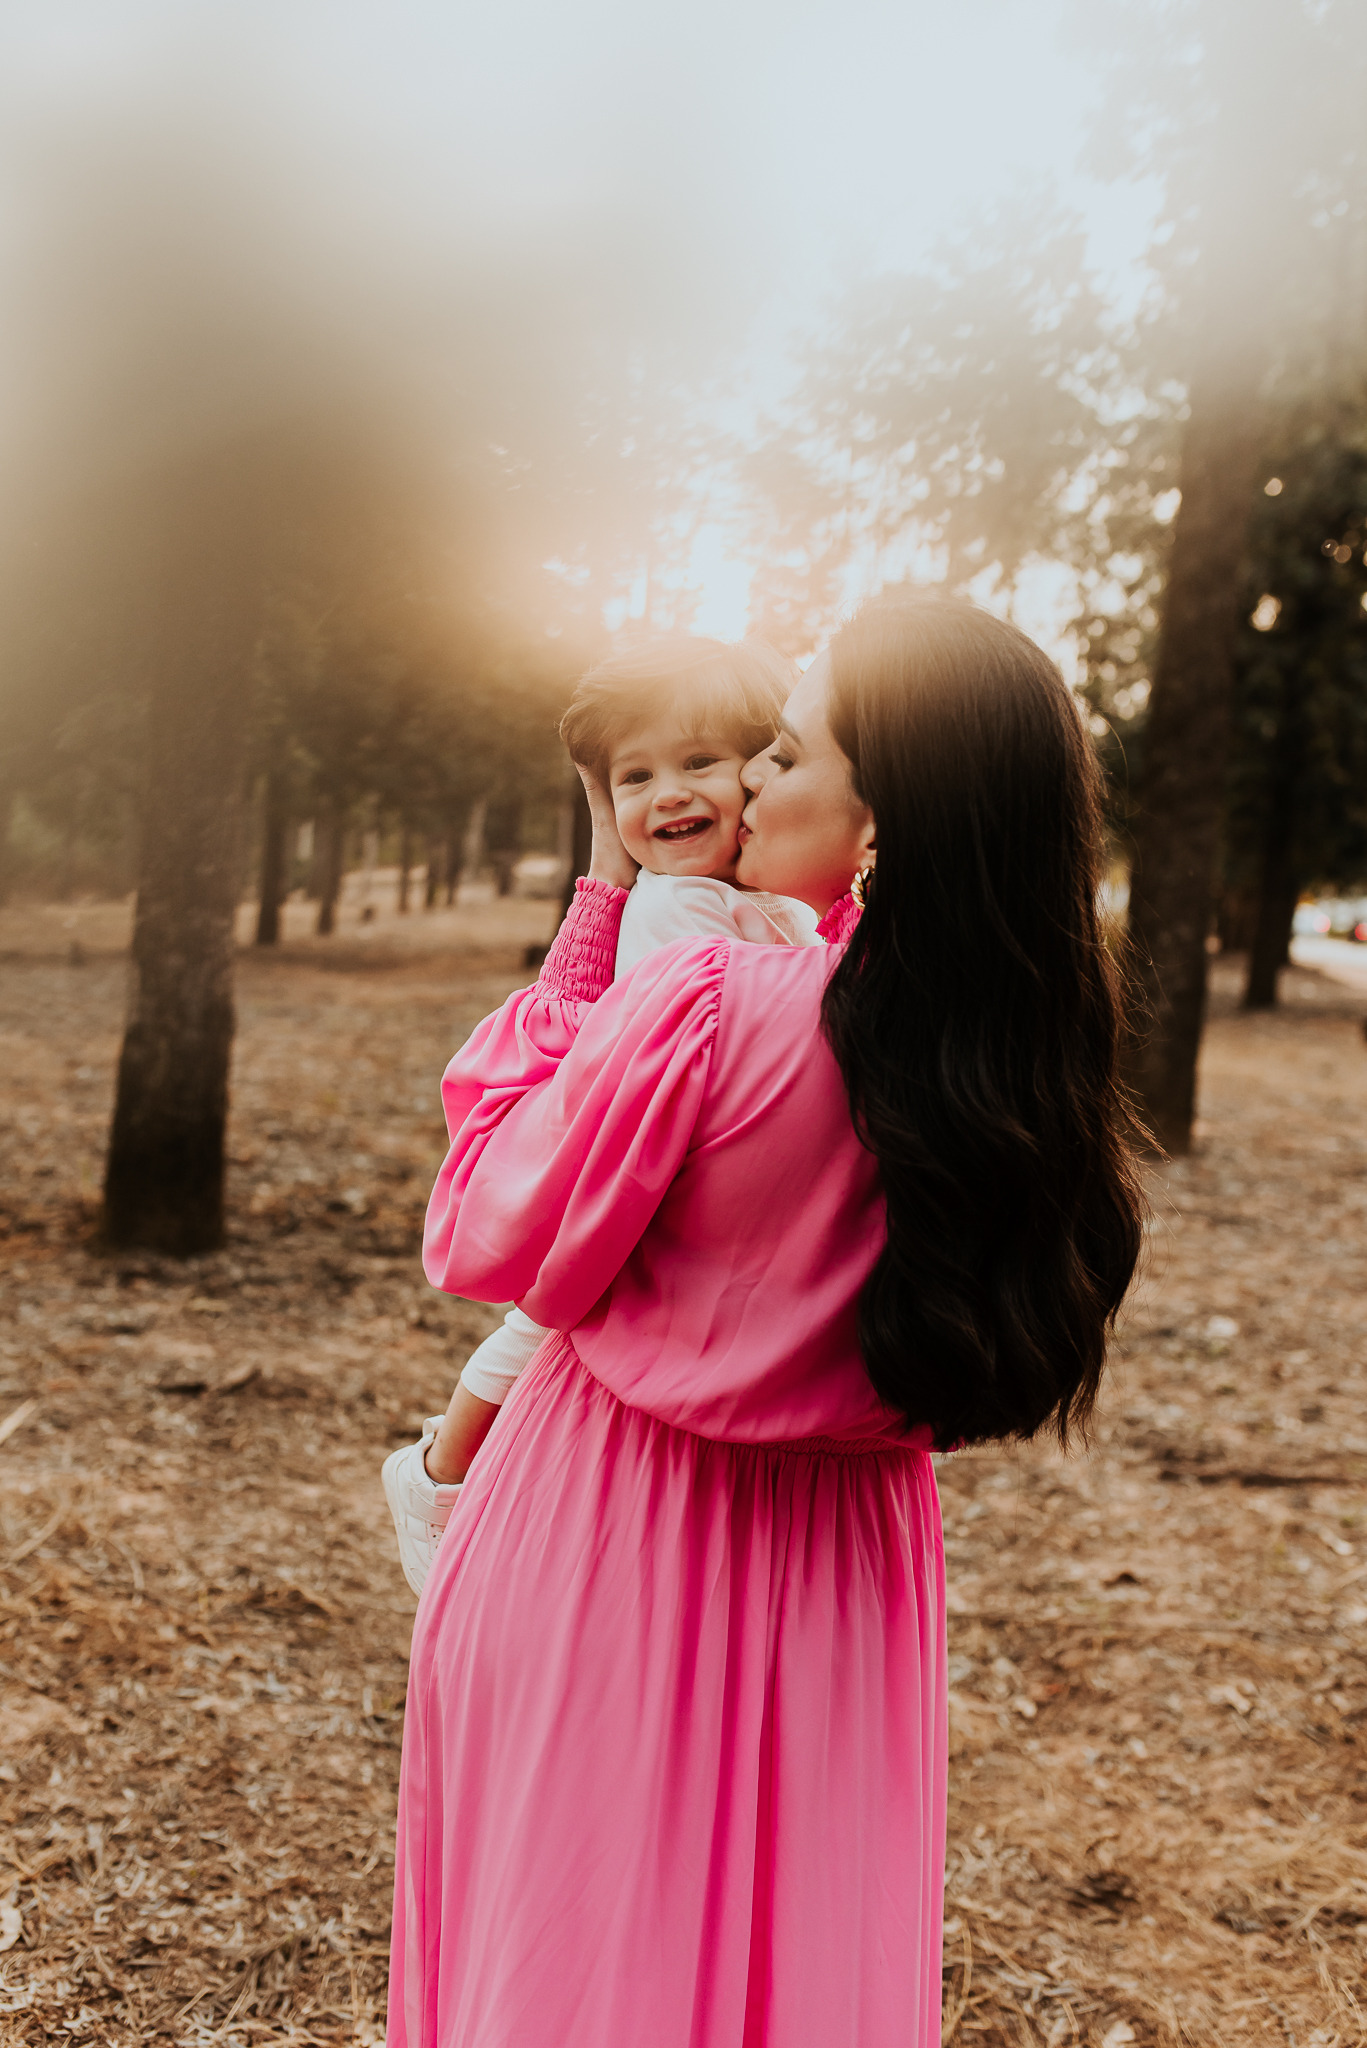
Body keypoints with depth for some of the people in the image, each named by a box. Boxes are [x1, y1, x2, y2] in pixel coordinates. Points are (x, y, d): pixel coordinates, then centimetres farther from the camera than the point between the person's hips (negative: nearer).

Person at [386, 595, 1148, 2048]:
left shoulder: (704, 1003, -27)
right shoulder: (1027, 1046, -9)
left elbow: (488, 1242, -15)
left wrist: (591, 924, -11)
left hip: (619, 1538, -5)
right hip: (839, 1559, 5)